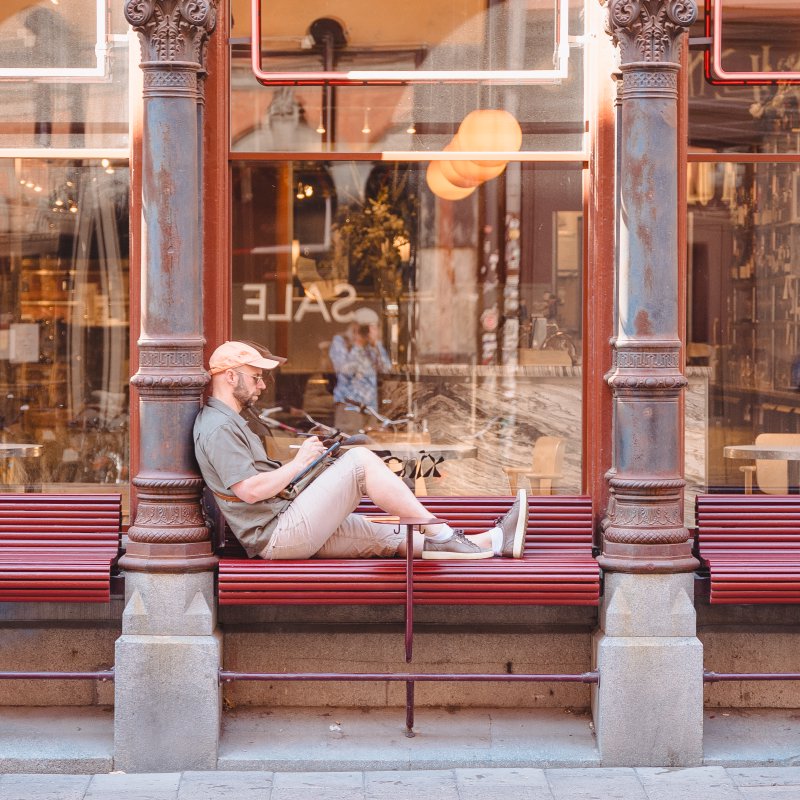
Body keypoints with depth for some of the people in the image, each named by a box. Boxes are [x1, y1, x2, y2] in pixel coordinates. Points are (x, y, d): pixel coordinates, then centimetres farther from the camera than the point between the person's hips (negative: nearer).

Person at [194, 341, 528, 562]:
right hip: (278, 535, -11)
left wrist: (304, 465, 11)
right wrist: (298, 463, -11)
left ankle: (493, 541, 6)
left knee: (385, 537, 6)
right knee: (360, 460, -14)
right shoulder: (218, 428, -13)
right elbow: (250, 490, -23)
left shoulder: (229, 421, 22)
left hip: (287, 534, 11)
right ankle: (439, 534, -9)